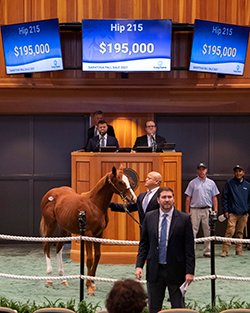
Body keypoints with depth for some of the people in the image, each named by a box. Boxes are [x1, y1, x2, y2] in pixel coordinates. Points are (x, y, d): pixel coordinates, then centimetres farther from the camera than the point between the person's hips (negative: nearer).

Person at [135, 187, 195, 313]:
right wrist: (139, 265, -2)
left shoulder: (184, 219, -5)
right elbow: (143, 244, 7)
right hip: (154, 270, 2)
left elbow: (189, 248, -5)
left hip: (175, 271, -2)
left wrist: (190, 271, -9)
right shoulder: (149, 217, 4)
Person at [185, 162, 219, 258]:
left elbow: (214, 197, 12)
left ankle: (207, 251, 11)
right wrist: (187, 211, -2)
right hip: (195, 209, -2)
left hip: (207, 210, 2)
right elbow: (188, 197, 5)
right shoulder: (192, 183, 6)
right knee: (193, 231, -5)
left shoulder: (211, 183, 12)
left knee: (208, 231, 3)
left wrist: (215, 210, 2)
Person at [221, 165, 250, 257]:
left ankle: (239, 250, 16)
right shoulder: (229, 183, 1)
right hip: (232, 213, -4)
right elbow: (224, 197, 1)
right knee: (230, 231, -12)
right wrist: (225, 211, -4)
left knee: (240, 233, 8)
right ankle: (224, 250, -8)